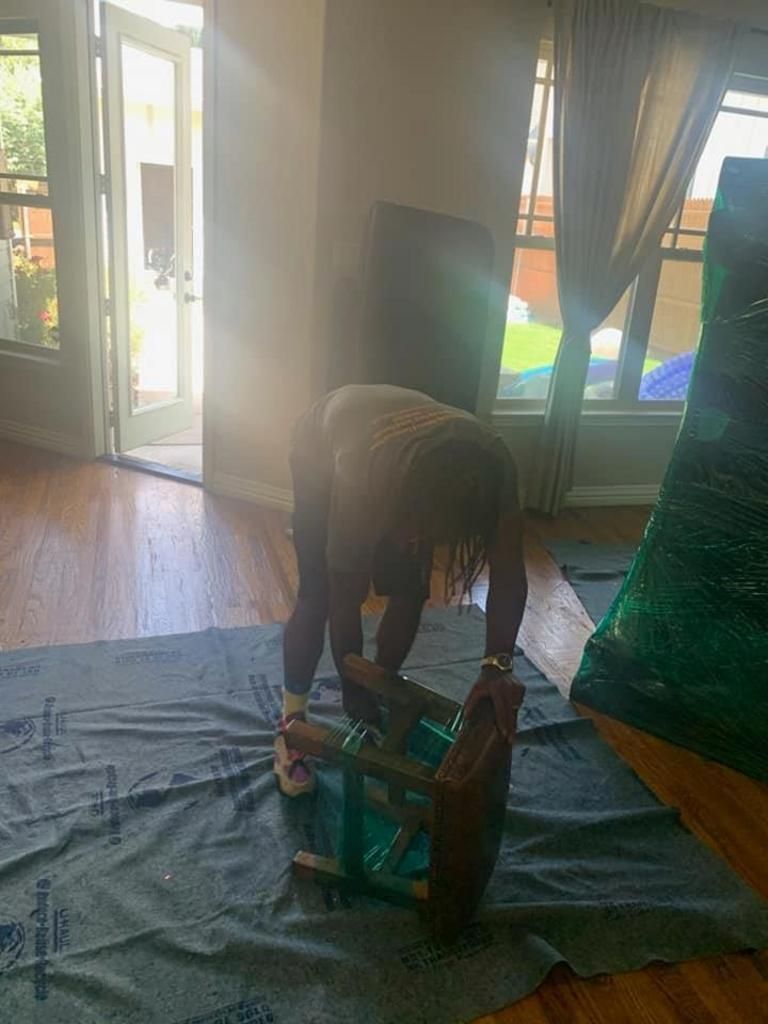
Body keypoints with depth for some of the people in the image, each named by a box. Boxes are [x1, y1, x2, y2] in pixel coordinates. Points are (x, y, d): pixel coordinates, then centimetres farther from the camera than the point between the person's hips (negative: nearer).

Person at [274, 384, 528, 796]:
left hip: (401, 454, 4)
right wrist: (355, 705, -25)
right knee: (319, 594, -10)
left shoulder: (492, 465, -37)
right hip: (321, 448, -3)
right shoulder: (363, 476, -45)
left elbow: (510, 576, -29)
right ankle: (292, 723, 9)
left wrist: (497, 664, -40)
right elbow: (345, 603, -34)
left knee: (410, 592, -2)